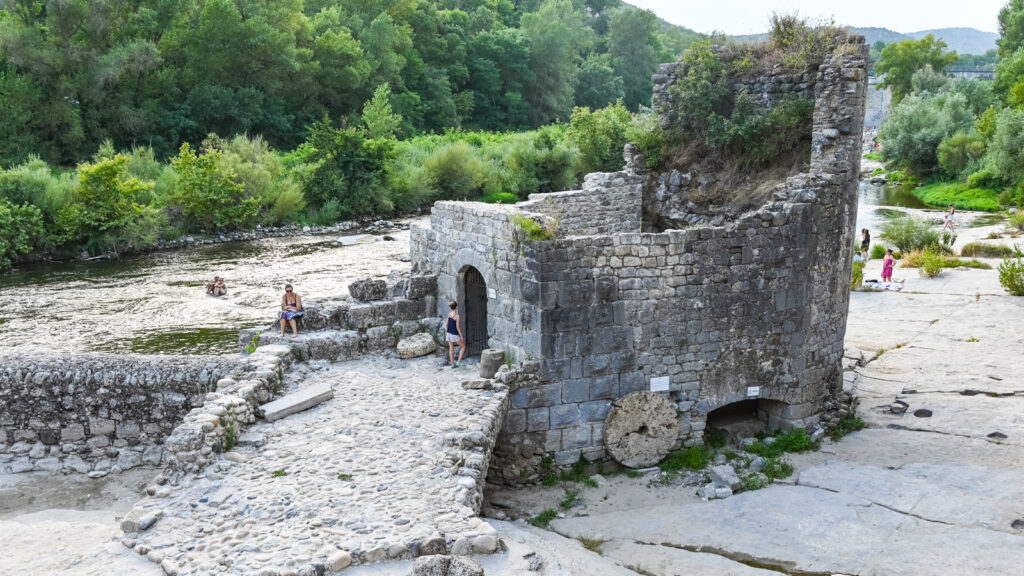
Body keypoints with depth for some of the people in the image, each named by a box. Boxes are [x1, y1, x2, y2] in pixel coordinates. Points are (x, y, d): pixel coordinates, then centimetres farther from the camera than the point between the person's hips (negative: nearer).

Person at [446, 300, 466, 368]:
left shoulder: (449, 314, 0)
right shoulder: (457, 316, -19)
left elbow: (447, 324, 8)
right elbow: (457, 327, -18)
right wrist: (461, 336, -10)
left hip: (449, 333, 6)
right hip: (455, 334, -6)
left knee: (451, 349, 12)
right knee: (463, 347, 11)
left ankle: (453, 364, 16)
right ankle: (459, 362, 4)